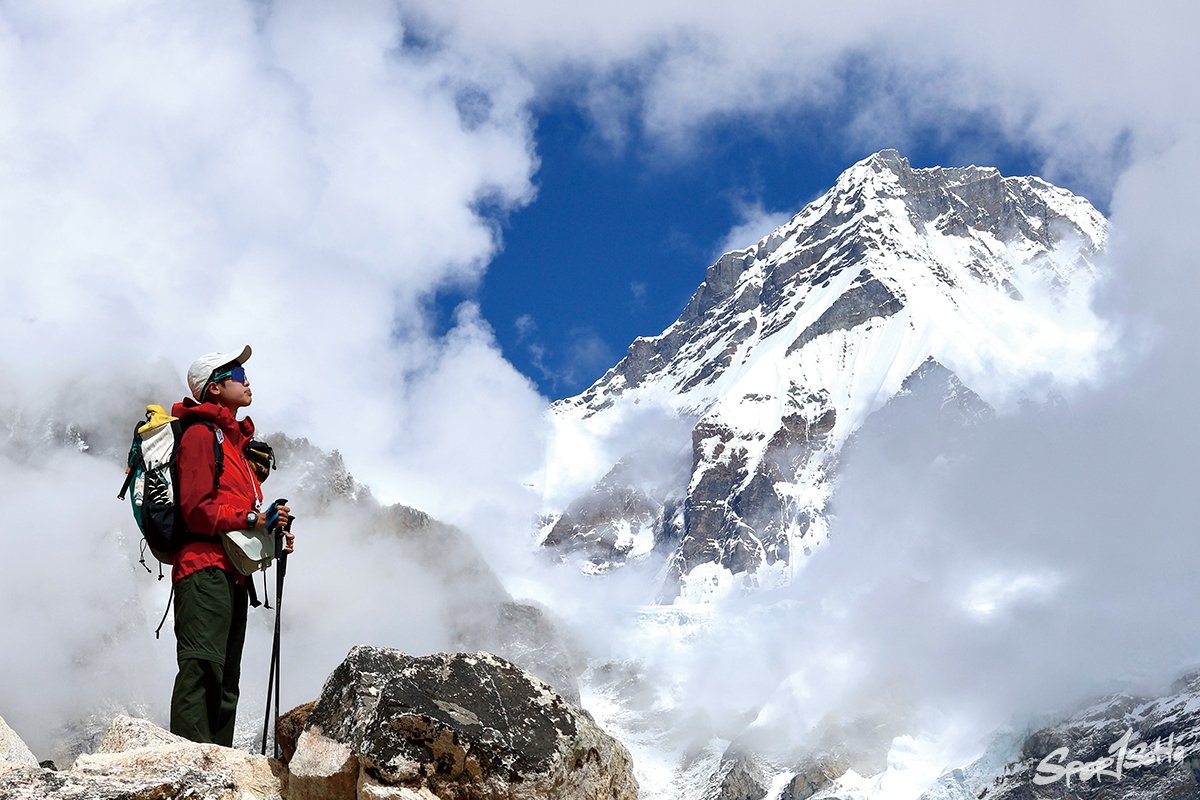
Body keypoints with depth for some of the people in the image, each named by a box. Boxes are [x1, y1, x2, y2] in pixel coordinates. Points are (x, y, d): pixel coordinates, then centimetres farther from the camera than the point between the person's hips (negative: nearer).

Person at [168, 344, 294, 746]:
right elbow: (196, 509, -13)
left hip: (233, 574, 10)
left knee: (226, 683, 8)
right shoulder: (201, 433, -3)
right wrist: (251, 519, -19)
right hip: (206, 567, -10)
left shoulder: (234, 439, 27)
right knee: (202, 669, -18)